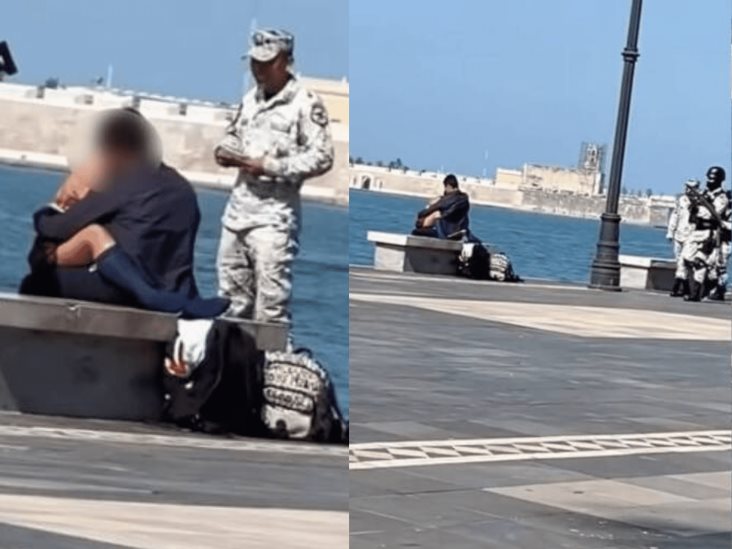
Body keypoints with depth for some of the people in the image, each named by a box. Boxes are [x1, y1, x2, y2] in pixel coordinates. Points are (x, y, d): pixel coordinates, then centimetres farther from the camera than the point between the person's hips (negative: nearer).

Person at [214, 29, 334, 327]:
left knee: (271, 298, -8)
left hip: (274, 212, -7)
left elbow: (321, 158, -14)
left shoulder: (306, 103, -10)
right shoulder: (250, 98, 12)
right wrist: (225, 150, 4)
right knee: (232, 291, 13)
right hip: (239, 205, 7)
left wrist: (270, 167, -18)